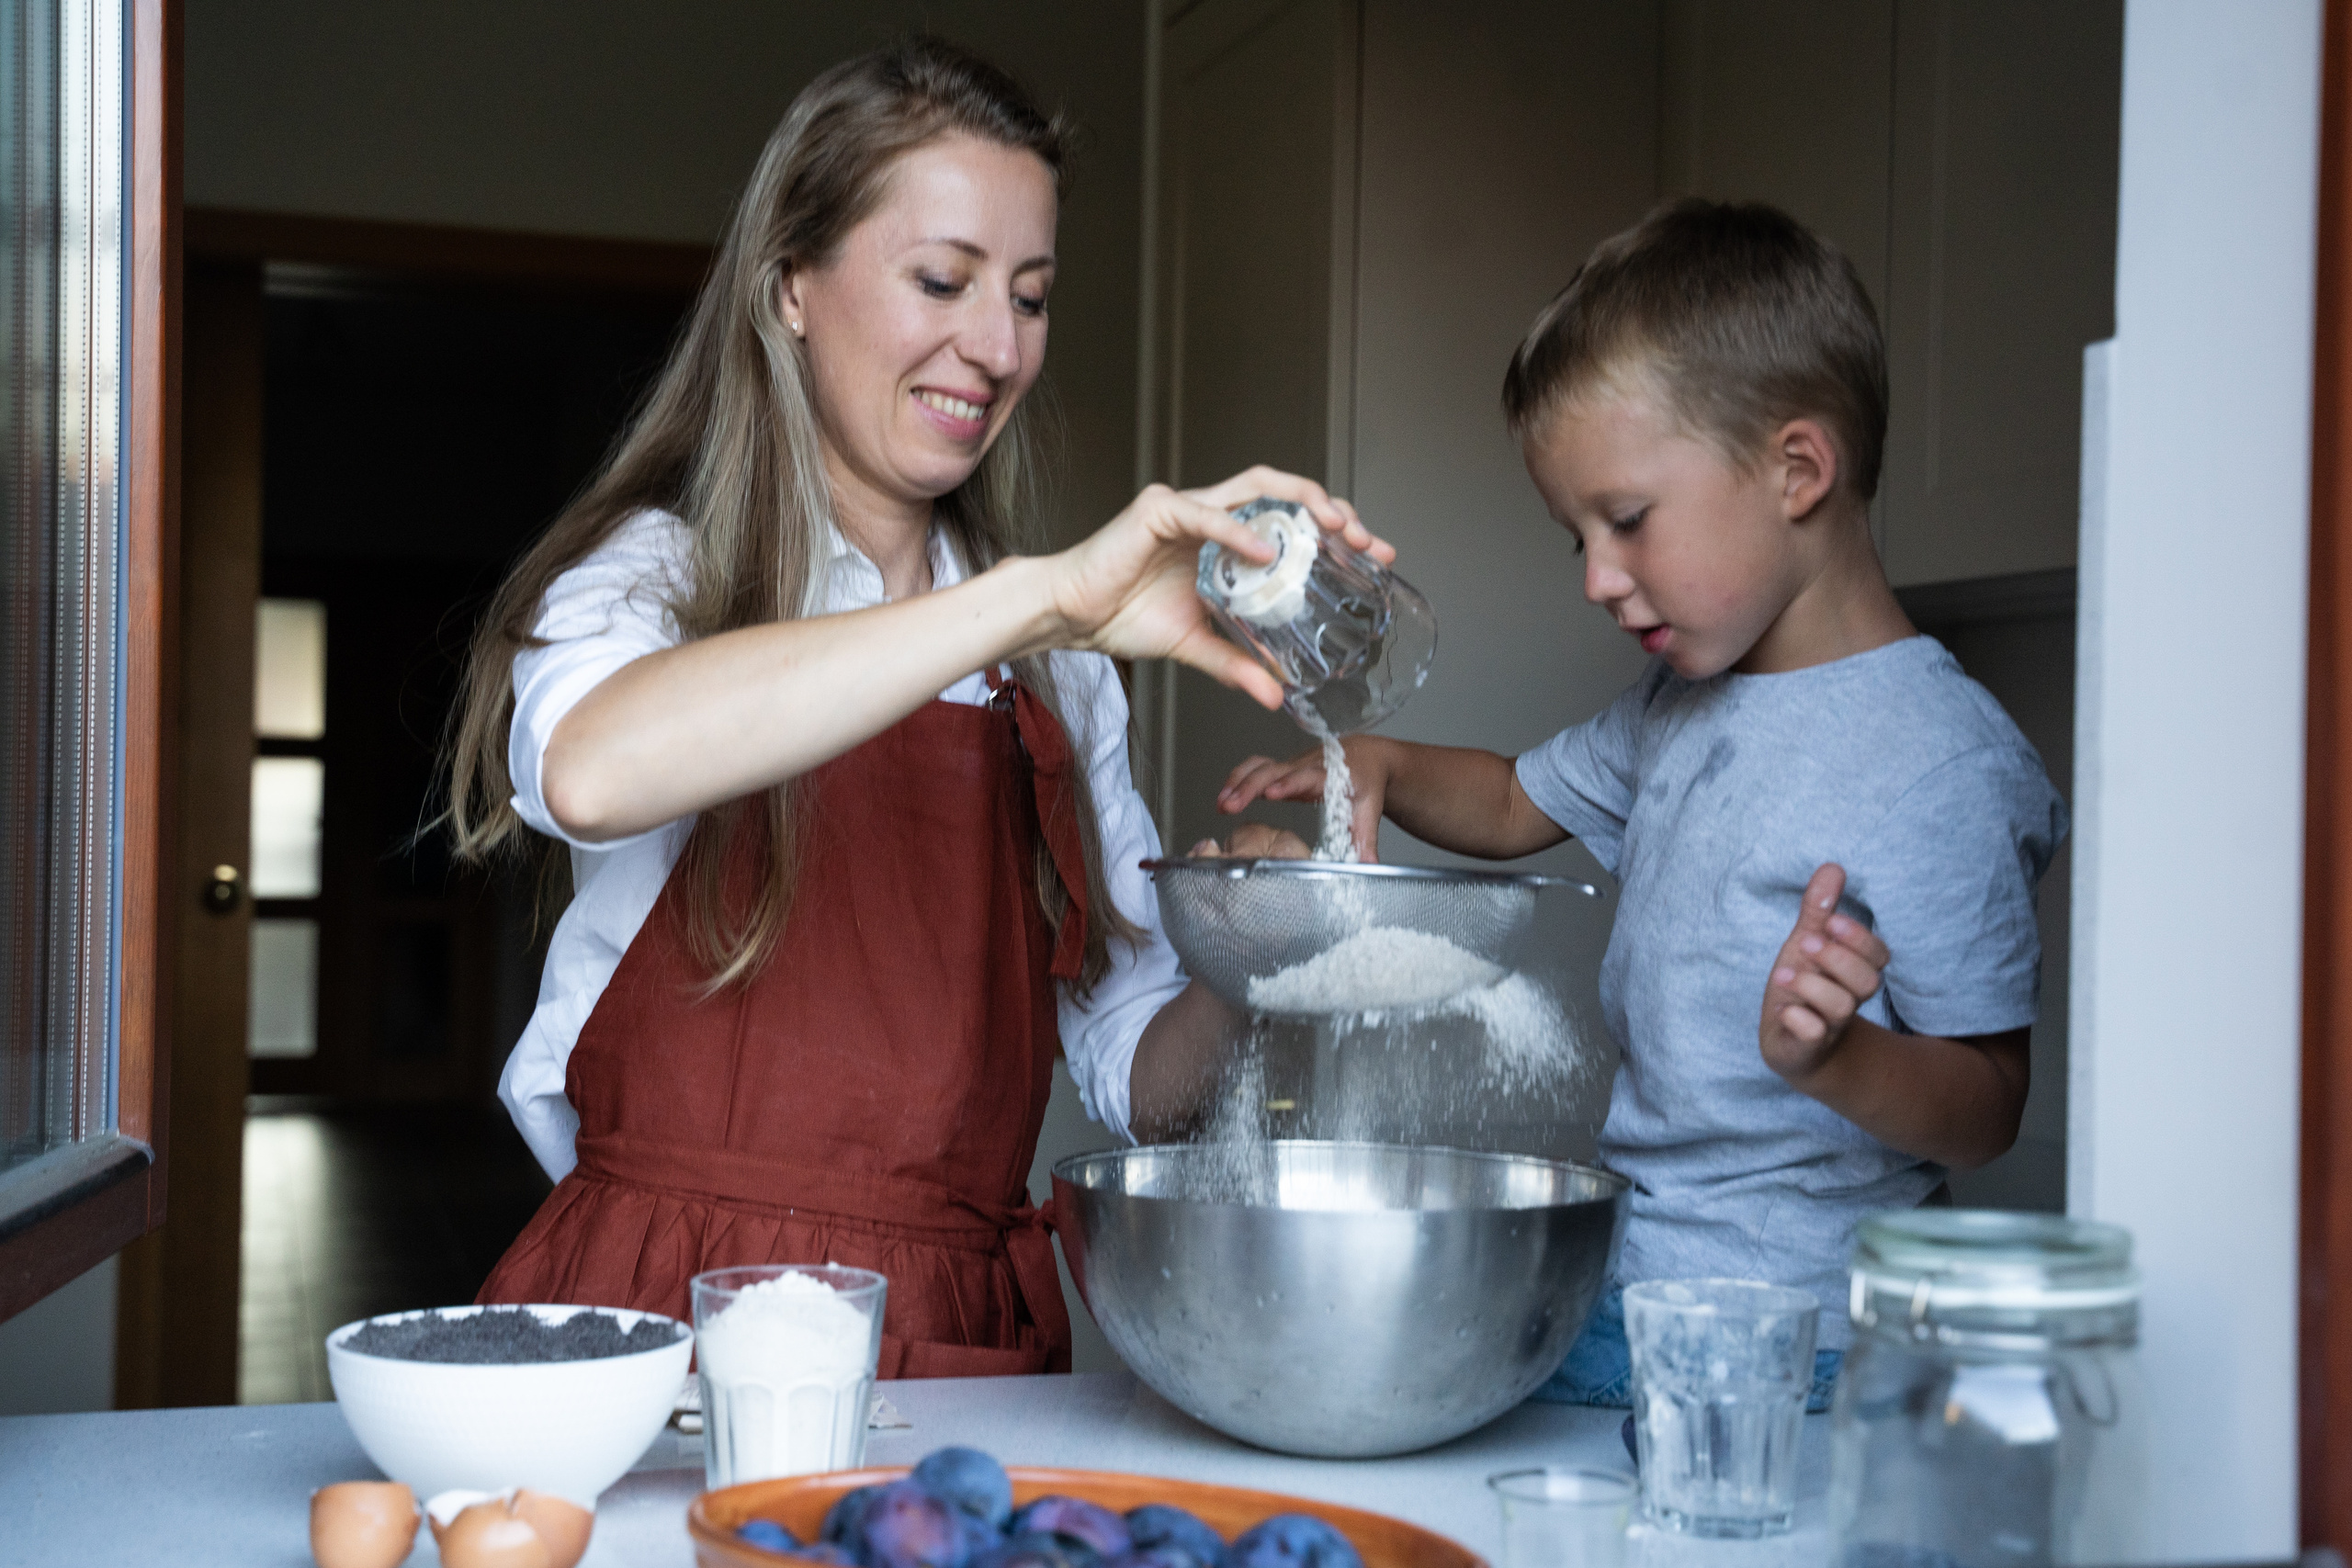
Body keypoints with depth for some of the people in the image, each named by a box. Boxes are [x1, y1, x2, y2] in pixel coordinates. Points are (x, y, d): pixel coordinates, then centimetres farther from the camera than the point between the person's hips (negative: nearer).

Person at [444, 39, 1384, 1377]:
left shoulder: (1059, 667, 16)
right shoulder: (654, 576, 2)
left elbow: (1132, 1072, 16)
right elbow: (594, 772, -24)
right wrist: (1036, 599, -27)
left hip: (971, 1339, 5)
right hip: (673, 1329, -4)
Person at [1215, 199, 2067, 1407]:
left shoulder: (1933, 762, -16)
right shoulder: (1688, 699, 11)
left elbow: (1986, 1107, -14)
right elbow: (1517, 802, 28)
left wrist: (1833, 1058, -33)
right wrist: (1378, 766, 9)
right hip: (1611, 1287, 8)